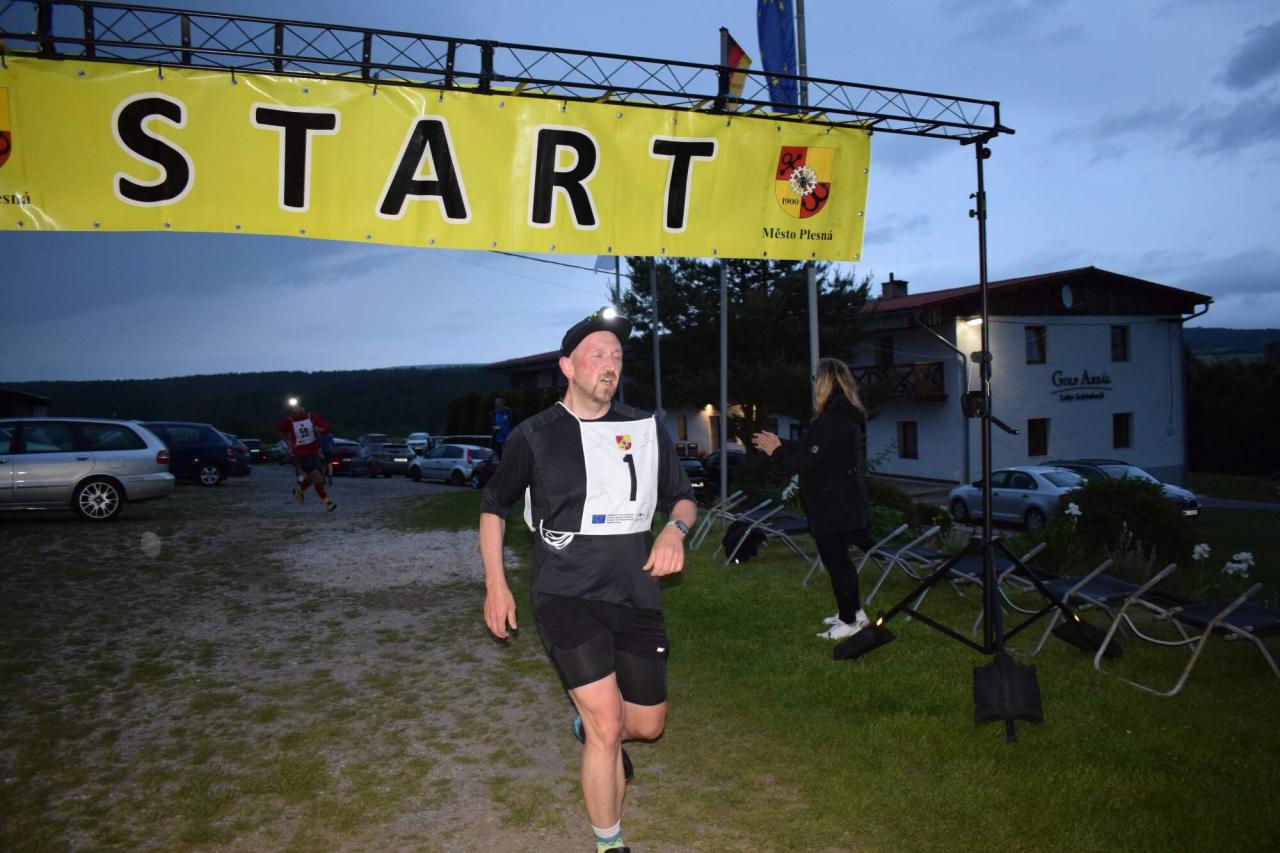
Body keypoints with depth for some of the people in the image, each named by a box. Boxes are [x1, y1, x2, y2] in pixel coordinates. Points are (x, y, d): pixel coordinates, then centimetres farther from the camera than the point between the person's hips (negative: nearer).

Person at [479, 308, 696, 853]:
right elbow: (494, 506, 11)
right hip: (566, 596, -3)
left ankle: (591, 727, 48)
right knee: (607, 723, -13)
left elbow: (683, 498, 13)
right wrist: (496, 585, 4)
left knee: (647, 725, 13)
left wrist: (675, 529, -11)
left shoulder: (646, 429, 5)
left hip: (635, 597, 4)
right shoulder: (535, 435, -1)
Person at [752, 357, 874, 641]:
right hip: (846, 503, 10)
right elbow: (811, 449, 16)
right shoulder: (846, 416, 9)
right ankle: (853, 611, 32)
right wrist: (781, 444, 15)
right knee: (840, 558, 20)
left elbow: (803, 462, -22)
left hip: (833, 507, -10)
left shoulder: (831, 421, -24)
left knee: (835, 560, 1)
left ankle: (849, 620, 12)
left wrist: (777, 450, -6)